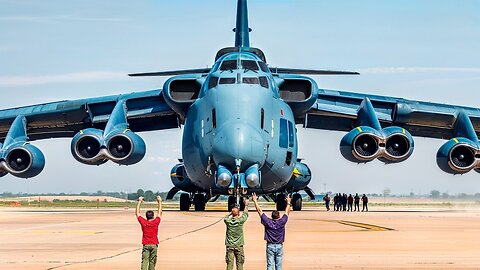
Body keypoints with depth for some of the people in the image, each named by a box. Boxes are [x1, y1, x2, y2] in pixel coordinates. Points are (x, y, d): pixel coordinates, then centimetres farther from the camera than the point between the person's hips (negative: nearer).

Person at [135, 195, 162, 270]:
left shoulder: (143, 222, -3)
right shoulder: (156, 222, -4)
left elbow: (137, 213, 8)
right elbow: (159, 213, 9)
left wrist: (140, 202, 16)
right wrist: (159, 201, 19)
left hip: (146, 245, 0)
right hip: (154, 245, 0)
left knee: (144, 262, -8)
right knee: (152, 262, 6)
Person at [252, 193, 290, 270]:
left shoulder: (268, 222, -7)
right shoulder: (281, 222, -6)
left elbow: (259, 211, 0)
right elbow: (287, 212, 9)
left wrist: (255, 201, 8)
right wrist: (288, 203, 23)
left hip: (270, 246, -1)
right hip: (279, 246, 1)